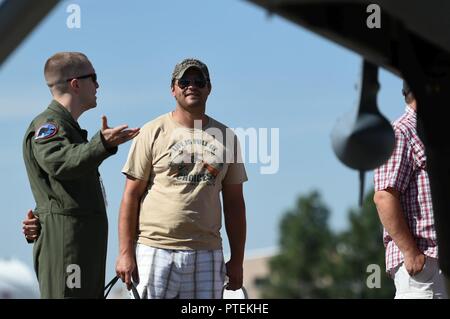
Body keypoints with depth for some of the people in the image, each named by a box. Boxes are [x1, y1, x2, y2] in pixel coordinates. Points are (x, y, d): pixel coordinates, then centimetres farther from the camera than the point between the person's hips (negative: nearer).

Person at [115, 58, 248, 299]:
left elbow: (234, 202, 14)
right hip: (155, 250, -3)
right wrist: (125, 252, -8)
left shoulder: (226, 137, 12)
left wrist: (237, 259, 10)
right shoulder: (153, 132, 3)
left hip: (207, 253, 3)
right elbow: (131, 195, 0)